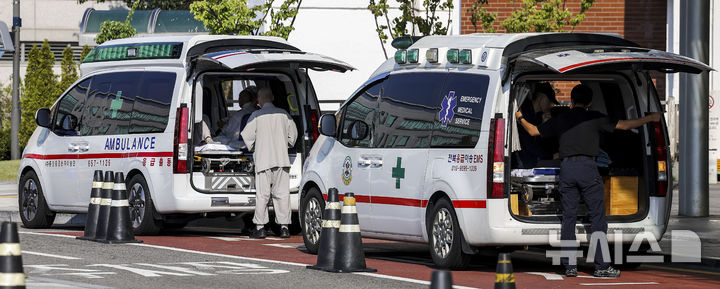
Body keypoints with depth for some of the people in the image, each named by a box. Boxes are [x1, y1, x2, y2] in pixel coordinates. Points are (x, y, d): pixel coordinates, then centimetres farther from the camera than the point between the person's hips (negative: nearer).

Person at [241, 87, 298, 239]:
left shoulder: (256, 115, -4)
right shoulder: (283, 114, 6)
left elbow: (247, 135, -5)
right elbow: (293, 133, 14)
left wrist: (253, 148, 12)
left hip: (263, 159, -3)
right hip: (282, 158, 3)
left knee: (262, 194, 0)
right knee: (282, 193, 5)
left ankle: (260, 227, -2)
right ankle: (284, 227, 2)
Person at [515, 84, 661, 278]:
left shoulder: (560, 120, 13)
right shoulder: (594, 118, 5)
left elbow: (533, 131, 21)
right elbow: (624, 125, 4)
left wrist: (520, 118, 41)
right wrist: (650, 118, 15)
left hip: (567, 168, 3)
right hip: (587, 167, -3)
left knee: (568, 218, 7)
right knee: (598, 218, 0)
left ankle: (569, 267, 4)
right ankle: (601, 266, -4)